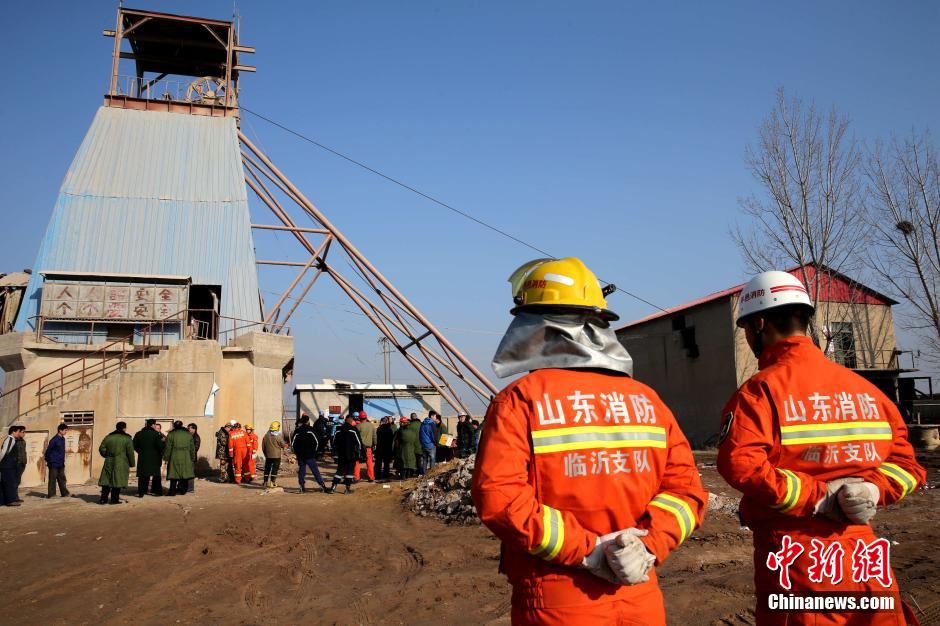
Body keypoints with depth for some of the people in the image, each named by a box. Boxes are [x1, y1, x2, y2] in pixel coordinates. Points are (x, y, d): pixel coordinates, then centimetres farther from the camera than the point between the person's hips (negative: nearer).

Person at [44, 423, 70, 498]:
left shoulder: (63, 439, 9)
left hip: (61, 464, 8)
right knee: (52, 479, 0)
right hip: (54, 463, -8)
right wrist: (47, 460, -4)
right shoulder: (54, 440, -17)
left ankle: (64, 492, 16)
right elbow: (48, 450, -12)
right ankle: (51, 494, 6)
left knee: (62, 478, 11)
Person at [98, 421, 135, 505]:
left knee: (107, 480, 10)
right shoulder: (127, 439, -4)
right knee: (118, 481, 1)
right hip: (121, 463, -4)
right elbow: (130, 453, -5)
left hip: (109, 463, 4)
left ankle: (103, 499, 9)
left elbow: (101, 449, 5)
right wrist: (131, 464, 3)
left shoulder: (108, 437, 7)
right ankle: (114, 499, 2)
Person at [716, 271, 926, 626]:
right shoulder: (863, 387, 8)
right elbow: (905, 464, 11)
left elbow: (739, 463, -26)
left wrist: (815, 497, -17)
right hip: (864, 558, 6)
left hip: (795, 563, -5)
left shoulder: (761, 390, -12)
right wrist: (872, 490, -4)